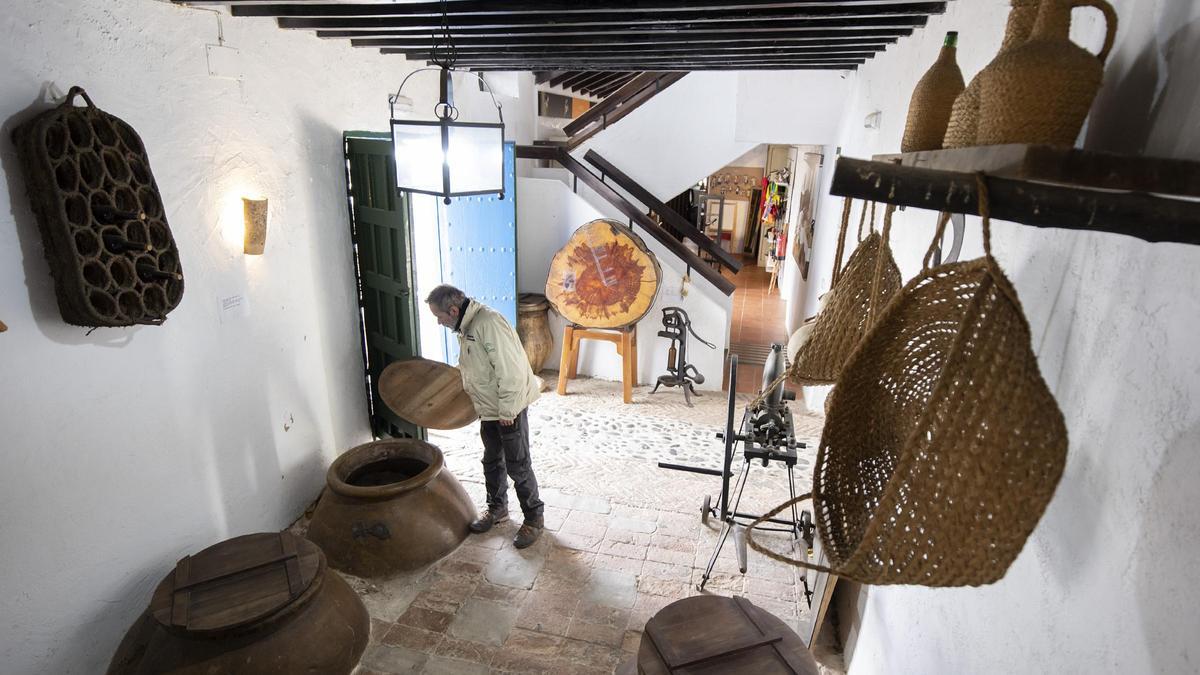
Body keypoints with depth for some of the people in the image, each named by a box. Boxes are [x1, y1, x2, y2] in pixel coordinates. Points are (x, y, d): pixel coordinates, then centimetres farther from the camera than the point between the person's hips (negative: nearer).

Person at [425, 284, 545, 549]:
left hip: (509, 408, -9)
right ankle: (497, 508, 39)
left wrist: (507, 410, -23)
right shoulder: (466, 325, 5)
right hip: (489, 408, 9)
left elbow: (511, 371, -28)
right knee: (492, 461, 20)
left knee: (518, 466, 2)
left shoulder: (489, 324, -27)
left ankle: (534, 518, 18)